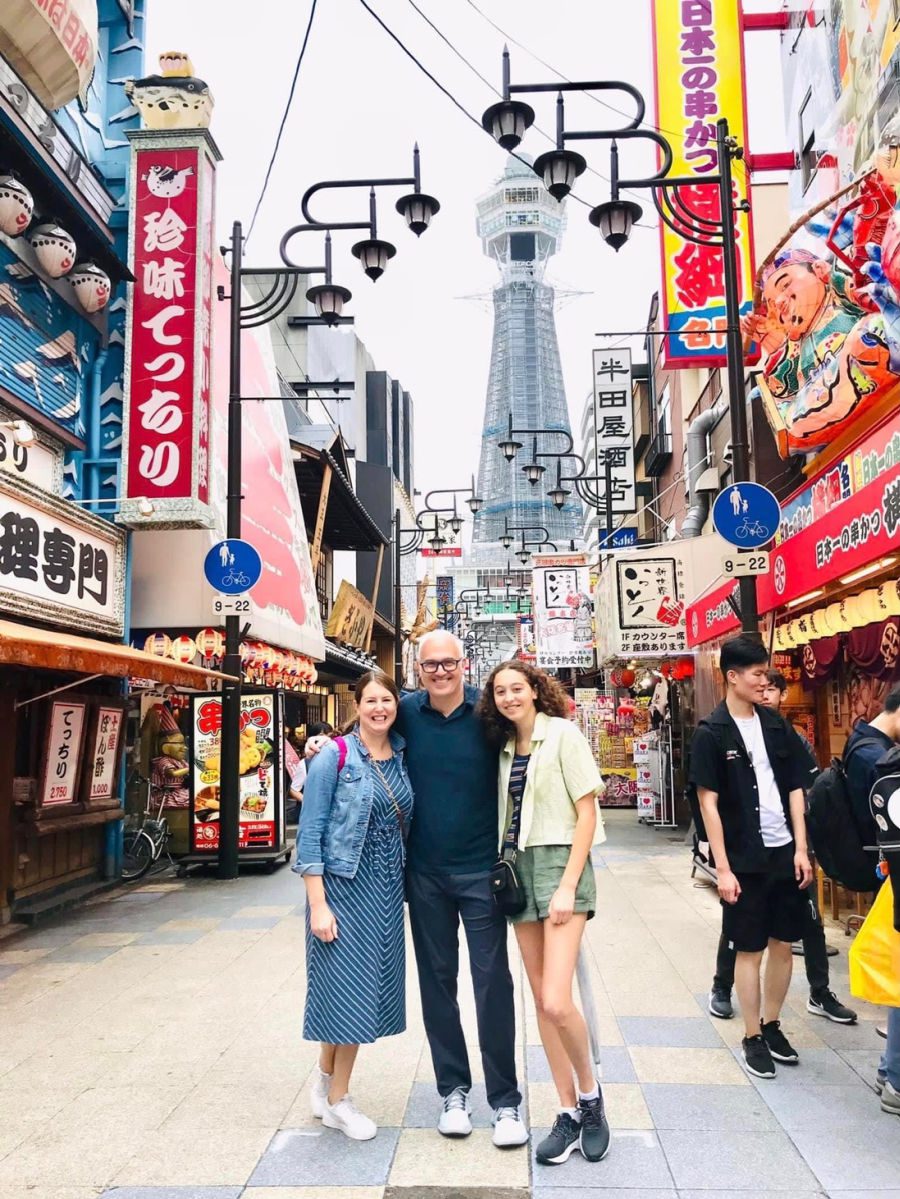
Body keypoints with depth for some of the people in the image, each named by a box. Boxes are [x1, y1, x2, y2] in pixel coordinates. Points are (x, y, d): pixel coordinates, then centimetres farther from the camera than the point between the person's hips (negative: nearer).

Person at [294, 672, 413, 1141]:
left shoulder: (401, 758, 5)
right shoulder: (335, 755, -11)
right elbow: (310, 833, -12)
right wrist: (317, 904, -16)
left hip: (388, 889, 6)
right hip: (344, 886, -5)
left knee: (370, 987, 12)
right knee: (346, 985, 3)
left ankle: (328, 1085, 33)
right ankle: (336, 1098, 24)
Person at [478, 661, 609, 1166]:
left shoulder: (563, 734, -7)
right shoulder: (504, 745, 11)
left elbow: (587, 811, -10)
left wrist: (568, 885, -15)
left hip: (561, 862, -6)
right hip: (519, 868, 6)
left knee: (556, 1002, -15)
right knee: (541, 1000, 9)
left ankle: (591, 1093, 13)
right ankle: (570, 1113, 21)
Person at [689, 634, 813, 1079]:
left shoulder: (775, 724, 5)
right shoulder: (711, 733, -10)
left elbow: (794, 788, 9)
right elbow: (708, 802, -11)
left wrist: (801, 848, 2)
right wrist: (723, 868, -12)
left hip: (785, 853, 5)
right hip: (745, 859, -5)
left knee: (783, 944, 13)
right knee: (750, 950, 5)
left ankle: (772, 1025, 31)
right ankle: (752, 1038, 20)